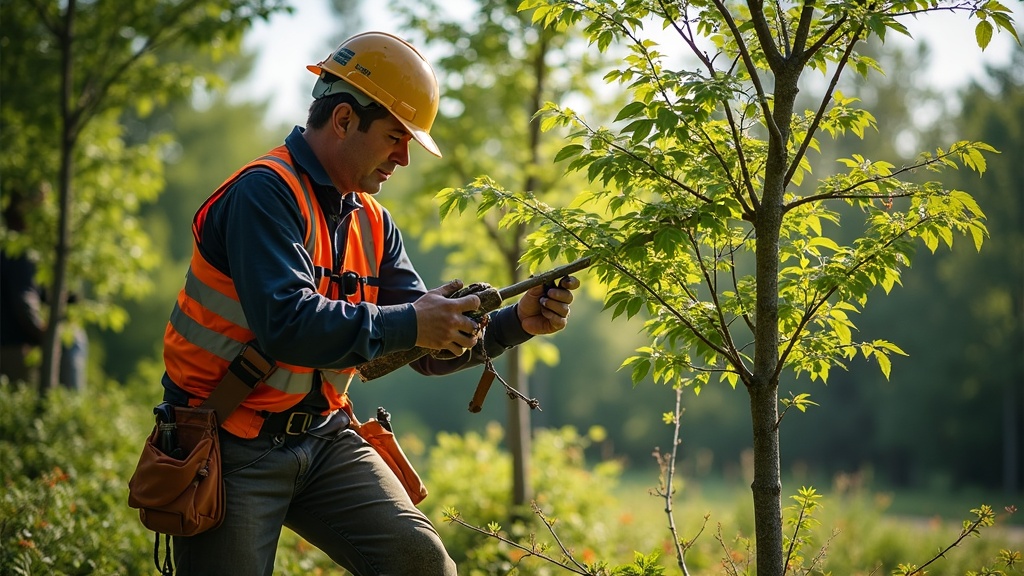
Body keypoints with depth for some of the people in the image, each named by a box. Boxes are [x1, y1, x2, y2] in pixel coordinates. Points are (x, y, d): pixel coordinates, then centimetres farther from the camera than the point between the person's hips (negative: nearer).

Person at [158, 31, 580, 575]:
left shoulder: (372, 223, 10)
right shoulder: (264, 193, -15)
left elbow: (430, 346, 10)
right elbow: (286, 324, -28)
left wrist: (517, 322, -5)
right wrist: (406, 323, -23)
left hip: (325, 438, 6)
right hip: (232, 448, -6)